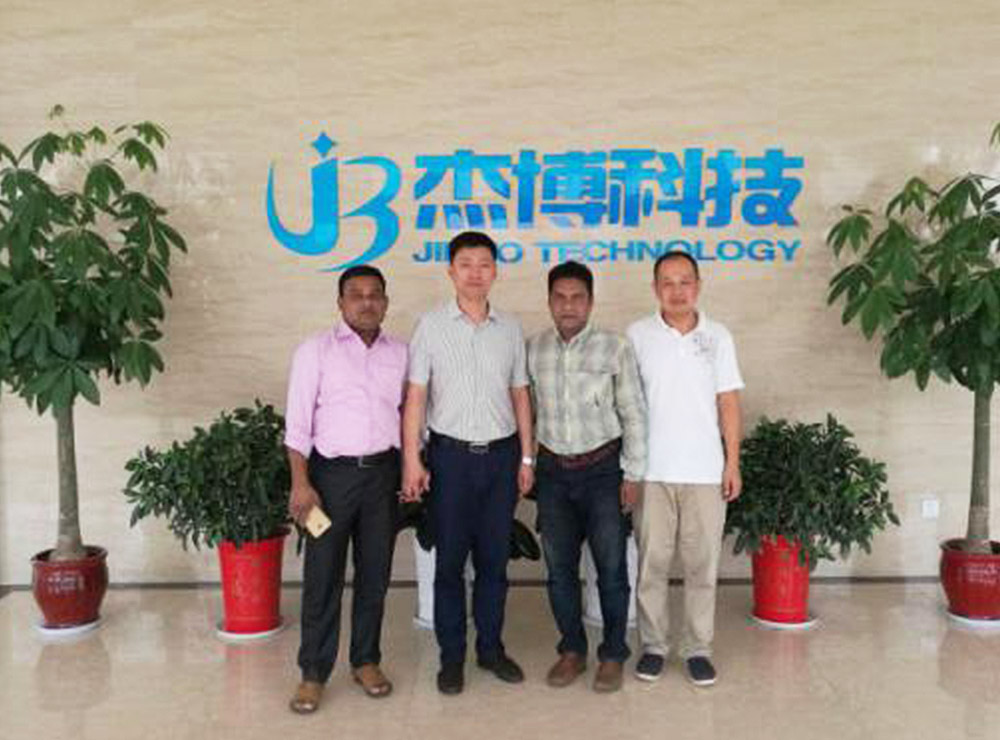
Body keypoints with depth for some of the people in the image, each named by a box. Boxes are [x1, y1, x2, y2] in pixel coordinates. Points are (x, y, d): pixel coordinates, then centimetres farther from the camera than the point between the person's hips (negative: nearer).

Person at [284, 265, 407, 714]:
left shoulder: (400, 353, 8)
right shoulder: (315, 350, -2)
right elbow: (297, 421, -5)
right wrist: (301, 483, -12)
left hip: (383, 473, 3)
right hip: (332, 473, -3)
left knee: (374, 574, 11)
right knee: (322, 577, 2)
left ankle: (366, 660, 27)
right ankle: (313, 674, 15)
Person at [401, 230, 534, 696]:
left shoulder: (510, 329, 7)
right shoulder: (431, 325, -1)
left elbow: (520, 396, 10)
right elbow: (415, 397, -3)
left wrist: (526, 457, 7)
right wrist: (411, 460, -8)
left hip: (501, 453, 2)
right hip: (452, 453, -2)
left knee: (494, 558, 10)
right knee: (449, 559, 5)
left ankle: (490, 646, 25)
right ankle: (452, 655, 18)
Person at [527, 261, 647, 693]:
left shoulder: (614, 348, -7)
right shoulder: (533, 349, 2)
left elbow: (633, 414, -5)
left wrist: (633, 474, -6)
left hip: (602, 469, -3)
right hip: (553, 471, 3)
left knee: (611, 568, 5)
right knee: (559, 568, 11)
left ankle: (613, 655, 22)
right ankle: (572, 650, 27)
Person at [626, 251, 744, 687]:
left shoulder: (718, 337, 4)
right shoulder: (638, 335, 0)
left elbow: (728, 404, 5)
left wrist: (733, 463, 0)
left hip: (705, 471, 1)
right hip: (652, 471, -1)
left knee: (702, 564, 7)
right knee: (651, 562, 6)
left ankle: (698, 649, 19)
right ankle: (653, 646, 20)